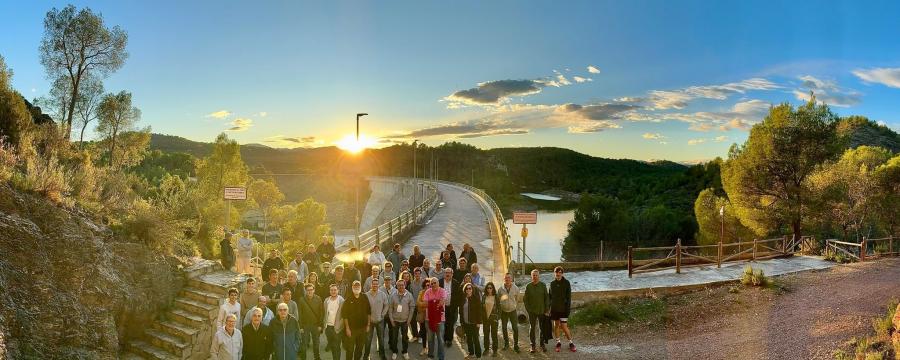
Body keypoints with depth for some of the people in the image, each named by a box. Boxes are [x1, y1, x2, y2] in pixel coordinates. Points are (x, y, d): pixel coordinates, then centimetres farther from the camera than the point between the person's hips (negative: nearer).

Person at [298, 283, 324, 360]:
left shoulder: (318, 299, -4)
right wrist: (300, 326, -10)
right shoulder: (302, 300, -8)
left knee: (316, 343, 15)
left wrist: (320, 325, -6)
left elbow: (322, 312, -2)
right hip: (305, 325, -1)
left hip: (316, 325, 1)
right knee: (304, 344, 5)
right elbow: (299, 314, -7)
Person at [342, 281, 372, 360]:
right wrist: (347, 328, -11)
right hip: (351, 328, -3)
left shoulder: (365, 298, 1)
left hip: (362, 328, 3)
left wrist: (368, 325, 5)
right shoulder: (348, 299, -8)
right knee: (350, 349, 2)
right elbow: (344, 315, -8)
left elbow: (369, 312, 7)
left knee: (360, 348, 13)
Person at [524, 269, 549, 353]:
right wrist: (528, 310, -4)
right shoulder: (528, 286, -1)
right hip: (532, 311, 0)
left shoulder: (543, 285, -1)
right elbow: (526, 299, 3)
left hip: (542, 311, 0)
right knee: (532, 328, 5)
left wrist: (547, 310, -4)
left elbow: (547, 298, 1)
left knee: (543, 328, 6)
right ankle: (533, 345, 13)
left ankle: (542, 344, 19)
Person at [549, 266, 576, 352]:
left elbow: (569, 296, -5)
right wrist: (549, 307, 6)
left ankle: (571, 343, 9)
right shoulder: (552, 283, 6)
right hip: (554, 308, 3)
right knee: (556, 325, 8)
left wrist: (568, 308, -11)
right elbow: (550, 296, 11)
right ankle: (558, 342, 21)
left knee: (564, 327, -6)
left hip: (563, 308, -3)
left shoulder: (566, 282, -4)